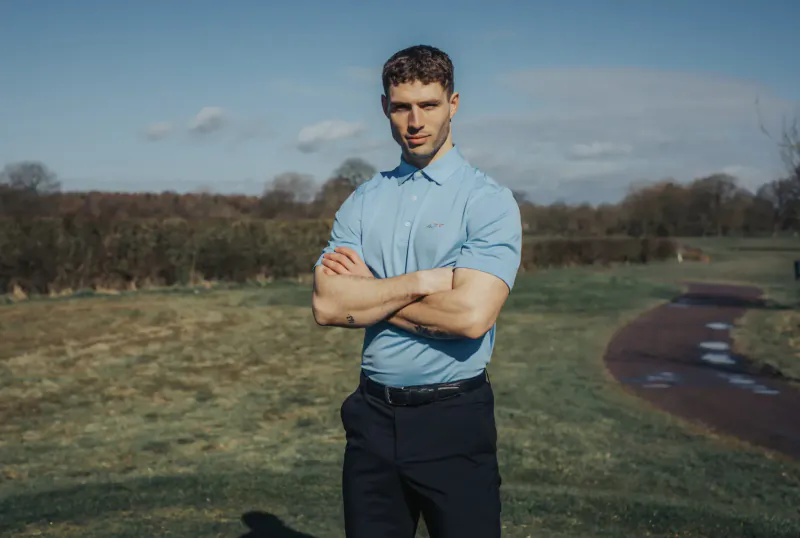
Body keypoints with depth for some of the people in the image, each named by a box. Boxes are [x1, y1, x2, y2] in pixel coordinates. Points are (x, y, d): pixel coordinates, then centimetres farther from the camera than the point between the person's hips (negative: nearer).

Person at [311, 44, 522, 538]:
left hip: (454, 418, -4)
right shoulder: (362, 202, 8)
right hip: (373, 417, 4)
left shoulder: (488, 200, -6)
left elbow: (471, 315, -20)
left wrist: (367, 292, -9)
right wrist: (423, 281, -15)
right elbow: (326, 305, -6)